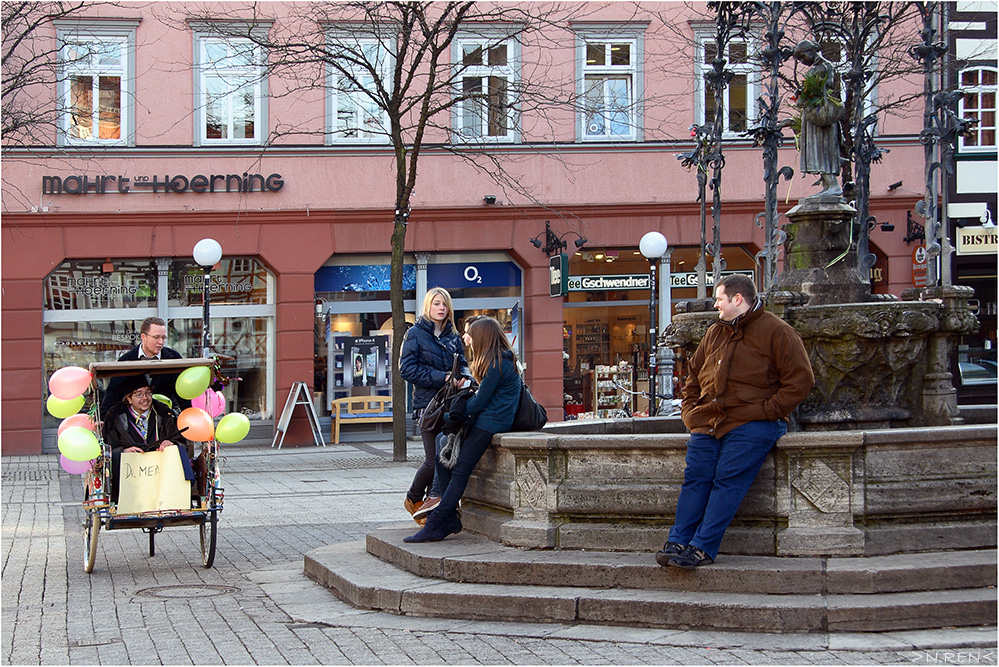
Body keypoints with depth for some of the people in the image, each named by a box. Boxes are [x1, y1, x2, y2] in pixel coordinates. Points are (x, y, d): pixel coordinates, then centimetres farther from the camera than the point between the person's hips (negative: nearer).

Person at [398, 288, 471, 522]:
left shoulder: (453, 336, 15)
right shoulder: (416, 333, 0)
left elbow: (462, 363, 21)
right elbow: (407, 368, -7)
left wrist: (461, 376, -3)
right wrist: (439, 377, -14)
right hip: (427, 401, -5)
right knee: (434, 458, -8)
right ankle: (413, 499, 15)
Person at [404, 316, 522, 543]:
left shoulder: (497, 364, -14)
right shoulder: (503, 360, 18)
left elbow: (479, 402, -14)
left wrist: (451, 416, -2)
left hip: (489, 423, -10)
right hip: (484, 422, 10)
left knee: (460, 472, -13)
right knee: (442, 460, 5)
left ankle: (434, 526, -16)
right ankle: (450, 519, 3)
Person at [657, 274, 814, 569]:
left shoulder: (776, 332, 0)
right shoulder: (715, 332, 21)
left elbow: (800, 379, -6)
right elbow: (694, 376, 32)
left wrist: (767, 411, -12)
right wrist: (690, 409, 16)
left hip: (752, 424, -6)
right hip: (708, 423, 6)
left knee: (728, 479, -17)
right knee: (695, 477, -9)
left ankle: (702, 548, -19)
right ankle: (678, 542, -10)